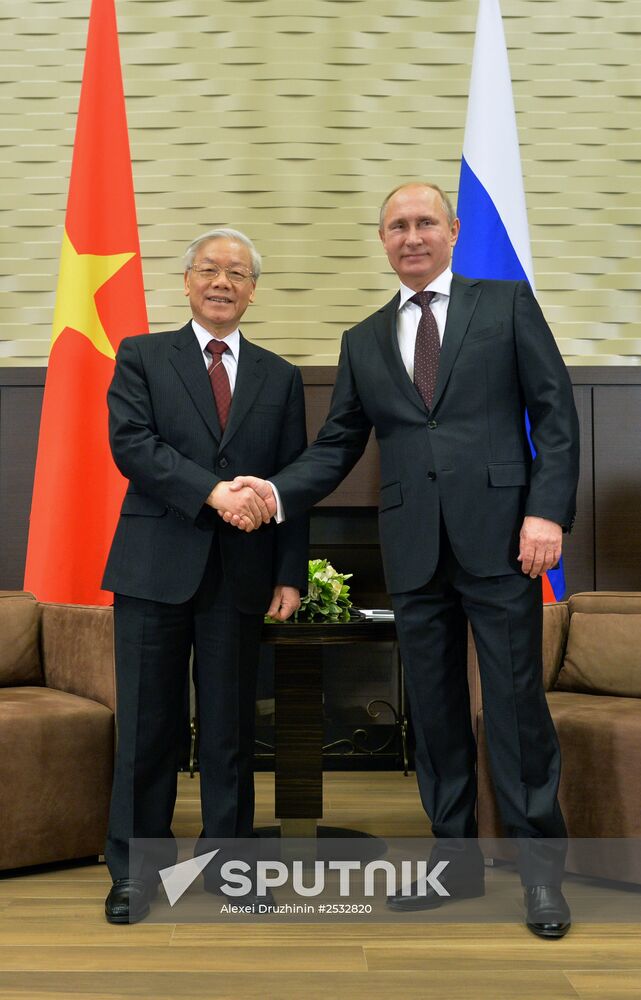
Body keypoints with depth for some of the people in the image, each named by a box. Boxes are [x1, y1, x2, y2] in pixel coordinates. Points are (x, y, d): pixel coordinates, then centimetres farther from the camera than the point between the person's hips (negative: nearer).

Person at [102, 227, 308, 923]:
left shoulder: (279, 377, 14)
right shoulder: (142, 357, 8)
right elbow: (130, 443, -8)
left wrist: (291, 574, 1)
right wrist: (214, 491, -19)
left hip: (240, 572, 2)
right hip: (156, 567, -1)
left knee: (230, 728, 8)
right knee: (147, 726, 3)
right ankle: (136, 867, 17)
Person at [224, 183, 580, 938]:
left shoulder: (507, 303, 7)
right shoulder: (364, 340, 15)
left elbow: (555, 413, 1)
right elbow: (338, 445, 11)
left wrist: (547, 510, -11)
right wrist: (277, 491, -6)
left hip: (498, 535, -3)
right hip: (414, 549, 3)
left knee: (517, 702, 0)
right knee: (434, 709, 9)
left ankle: (541, 868, 14)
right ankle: (455, 859, 23)